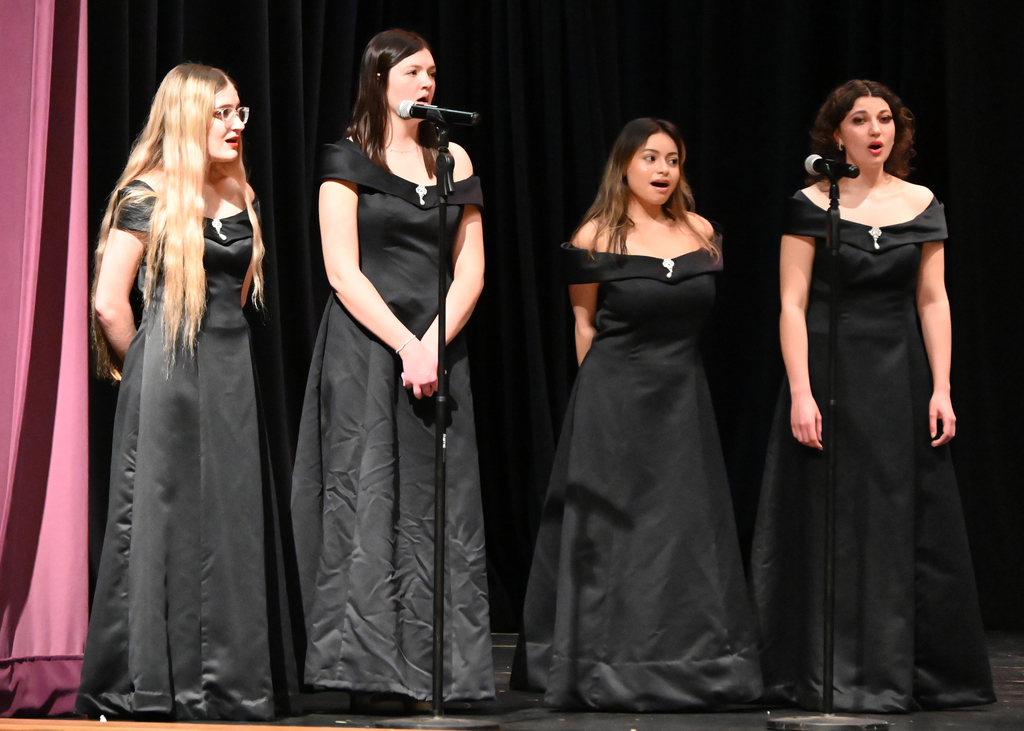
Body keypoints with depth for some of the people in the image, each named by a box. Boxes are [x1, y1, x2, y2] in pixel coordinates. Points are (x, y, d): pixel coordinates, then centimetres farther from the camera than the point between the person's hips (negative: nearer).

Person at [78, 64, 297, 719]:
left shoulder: (239, 196, 11)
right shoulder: (147, 197, -8)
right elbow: (109, 303, -10)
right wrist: (140, 367, 2)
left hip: (231, 373, 6)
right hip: (167, 379, -6)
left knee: (233, 526, 5)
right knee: (163, 523, -2)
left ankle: (229, 682, 12)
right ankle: (148, 686, 5)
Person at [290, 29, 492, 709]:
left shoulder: (452, 160, 13)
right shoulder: (349, 162, 2)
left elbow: (470, 270, 8)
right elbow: (343, 272, -6)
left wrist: (433, 345, -7)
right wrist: (405, 347, -13)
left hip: (438, 350, 4)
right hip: (365, 346, -4)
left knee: (439, 509, -1)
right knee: (368, 502, -7)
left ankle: (439, 670, 1)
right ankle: (372, 673, -6)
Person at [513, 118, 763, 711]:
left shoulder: (701, 232, 7)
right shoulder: (598, 236, -4)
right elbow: (585, 324, 3)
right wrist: (608, 388, 5)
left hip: (685, 396, 4)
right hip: (616, 399, -4)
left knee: (687, 528, 5)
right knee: (616, 529, 0)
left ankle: (691, 666, 12)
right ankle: (611, 672, 8)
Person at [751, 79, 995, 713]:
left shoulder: (921, 206, 7)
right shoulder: (811, 207, -3)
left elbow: (933, 302, 7)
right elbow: (792, 304, -6)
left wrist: (941, 390, -1)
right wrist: (800, 393, -15)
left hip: (900, 377, 3)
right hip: (830, 372, -3)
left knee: (905, 518, 4)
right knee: (831, 523, -1)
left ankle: (897, 671, 14)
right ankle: (828, 676, 6)